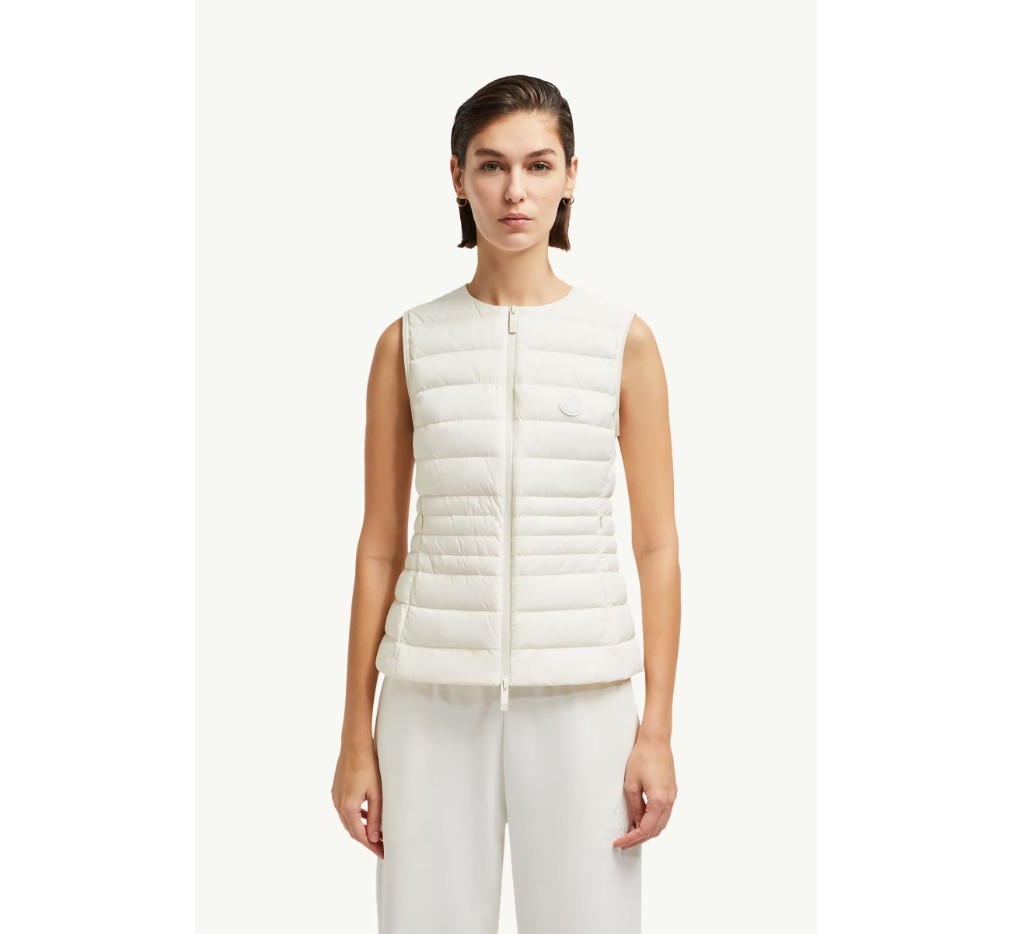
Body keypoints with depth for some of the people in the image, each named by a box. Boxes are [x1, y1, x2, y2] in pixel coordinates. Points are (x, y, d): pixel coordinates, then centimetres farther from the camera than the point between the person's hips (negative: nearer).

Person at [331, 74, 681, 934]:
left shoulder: (624, 340, 2)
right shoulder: (410, 344, 4)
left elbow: (658, 547, 2)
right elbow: (380, 549, 6)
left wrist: (658, 730, -3)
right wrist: (355, 736, 4)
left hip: (580, 695, 0)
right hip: (436, 693, 1)